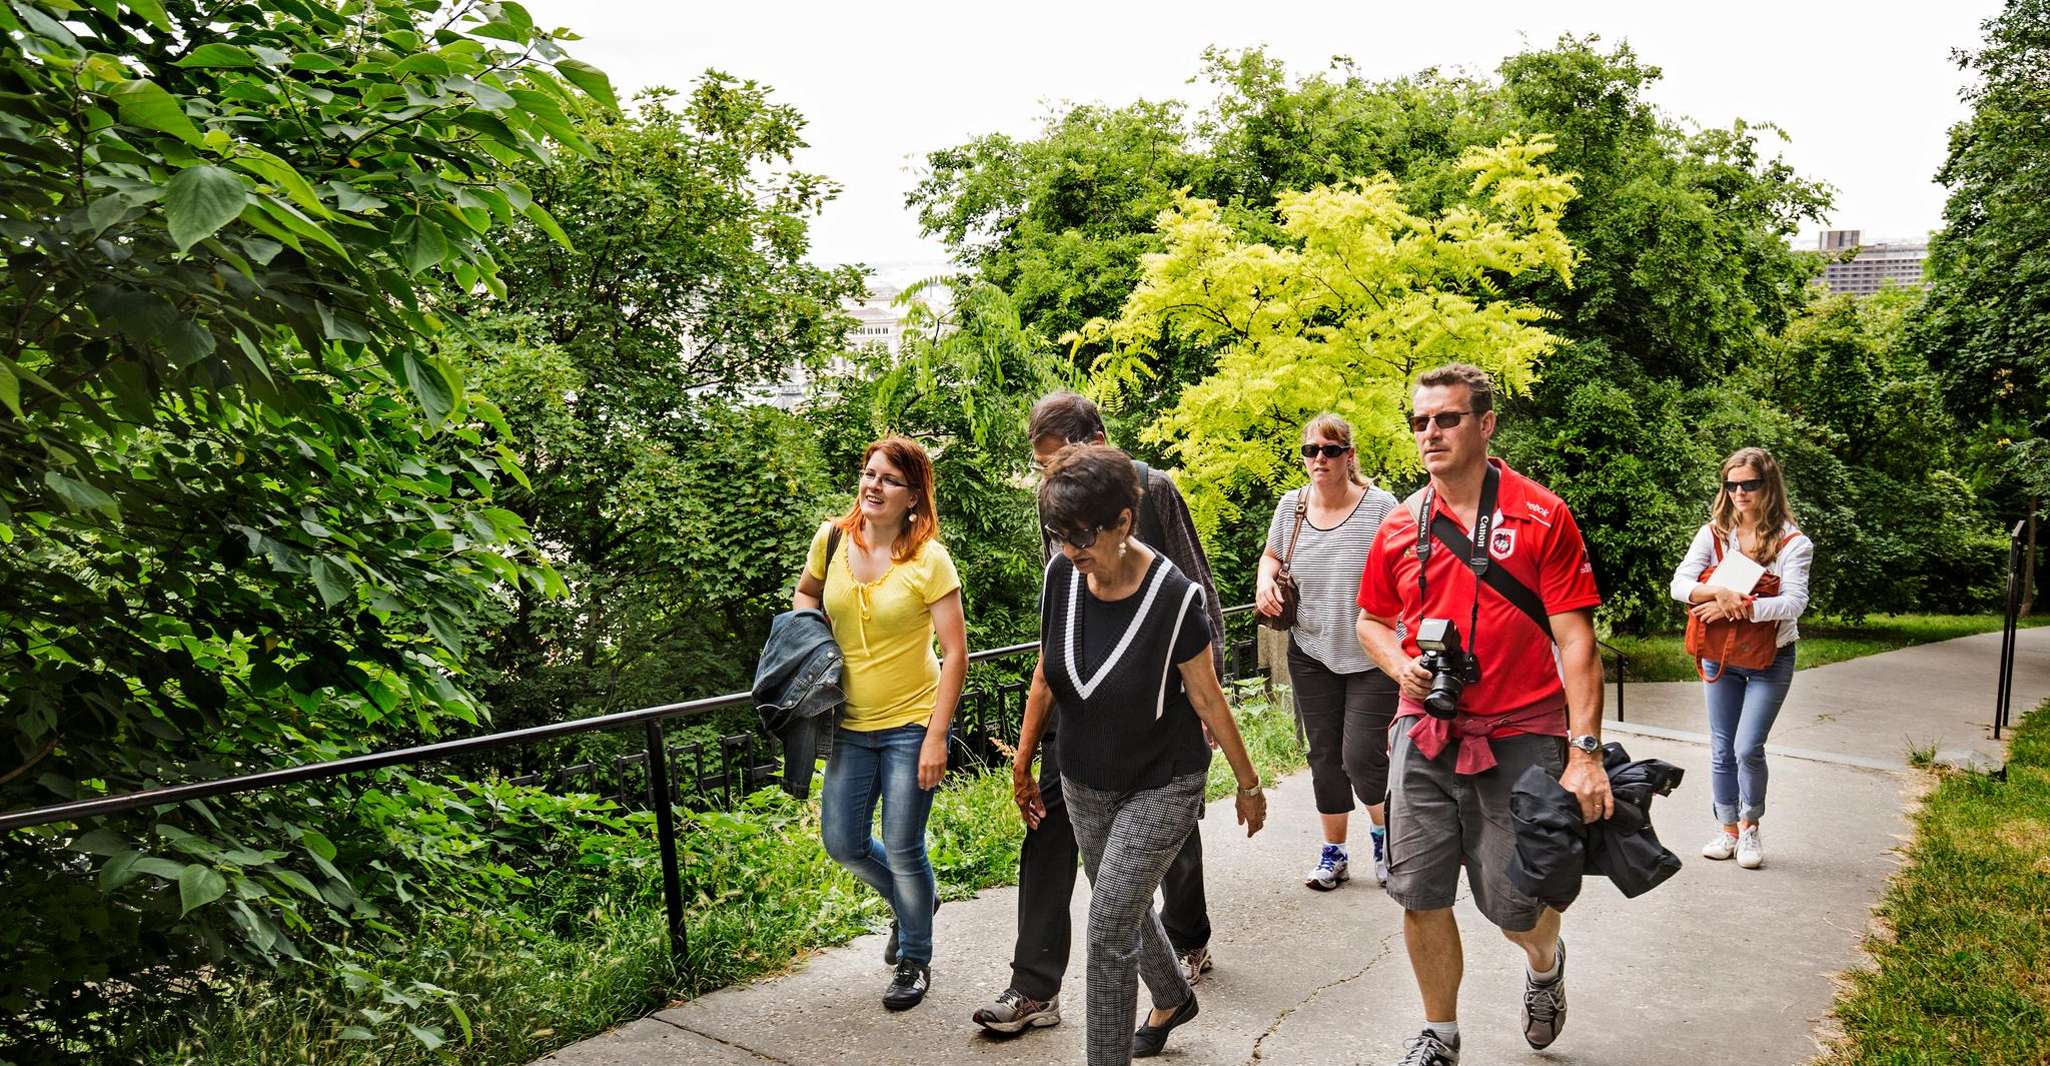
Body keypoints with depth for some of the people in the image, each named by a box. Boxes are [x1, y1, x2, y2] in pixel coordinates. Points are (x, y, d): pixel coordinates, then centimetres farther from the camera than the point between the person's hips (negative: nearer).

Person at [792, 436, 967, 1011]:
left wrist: (937, 737, -17)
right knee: (843, 844, 11)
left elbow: (956, 652, -14)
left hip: (911, 725, -5)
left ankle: (915, 959, 28)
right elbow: (806, 592, 19)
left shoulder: (928, 558, -15)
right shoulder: (832, 539, -3)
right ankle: (916, 897, 42)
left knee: (903, 852, 1)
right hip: (851, 724, 5)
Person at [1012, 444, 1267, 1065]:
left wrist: (1249, 784, -4)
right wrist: (1022, 765, 8)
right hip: (1085, 785, 6)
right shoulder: (1062, 575, -12)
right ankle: (1173, 998, 51)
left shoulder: (1172, 596, -25)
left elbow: (1207, 698, -14)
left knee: (1109, 926, -10)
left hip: (1162, 786, -5)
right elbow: (1045, 676, 1)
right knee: (1125, 909, 22)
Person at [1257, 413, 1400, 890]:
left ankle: (1385, 835, 24)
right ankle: (1334, 853, 29)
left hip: (1372, 659, -4)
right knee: (1324, 756, 12)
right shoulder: (1290, 505, 1)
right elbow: (1271, 554, 20)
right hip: (1311, 655, 4)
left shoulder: (1380, 506, -12)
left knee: (1362, 757, -7)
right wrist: (1264, 580, -2)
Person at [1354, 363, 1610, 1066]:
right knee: (1420, 895, 6)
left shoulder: (1541, 515, -6)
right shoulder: (1401, 525, 5)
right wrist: (1401, 665, -5)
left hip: (1519, 739, -3)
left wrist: (1585, 751, -16)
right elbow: (1372, 620, 18)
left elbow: (1575, 639, -9)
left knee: (1516, 906, 4)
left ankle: (1546, 961, 41)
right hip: (1424, 737, 3)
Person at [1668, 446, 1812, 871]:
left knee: (1748, 748, -9)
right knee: (1721, 749, 9)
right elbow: (1680, 583, -11)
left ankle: (1750, 826, 15)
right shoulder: (1713, 533, -2)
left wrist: (1738, 607, -27)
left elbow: (1795, 602, -20)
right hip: (1719, 656, 3)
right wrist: (1719, 591, -29)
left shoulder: (1791, 542, -9)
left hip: (1770, 659, -3)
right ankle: (1727, 830, 23)